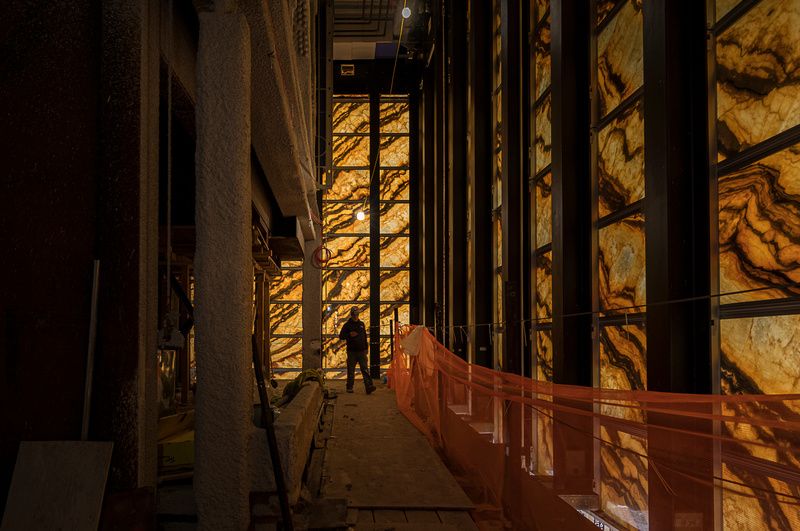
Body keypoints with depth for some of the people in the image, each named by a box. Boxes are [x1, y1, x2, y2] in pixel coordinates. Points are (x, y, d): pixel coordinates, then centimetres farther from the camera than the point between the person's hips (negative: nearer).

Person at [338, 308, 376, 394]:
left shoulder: (361, 324, 14)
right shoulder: (347, 325, 2)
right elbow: (341, 336, -1)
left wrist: (366, 348, 15)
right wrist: (349, 335, -18)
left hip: (361, 351, 2)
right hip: (352, 351, -2)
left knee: (365, 369, -7)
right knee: (351, 371, 4)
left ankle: (369, 386, -16)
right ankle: (349, 388, 13)